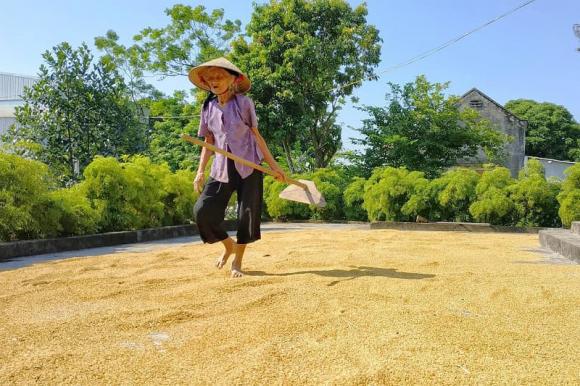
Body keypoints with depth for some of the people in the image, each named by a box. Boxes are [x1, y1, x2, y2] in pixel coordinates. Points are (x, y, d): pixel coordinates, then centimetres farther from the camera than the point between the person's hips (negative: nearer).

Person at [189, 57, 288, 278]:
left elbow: (256, 135, 3)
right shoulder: (208, 108, 8)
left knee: (247, 214, -2)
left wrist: (273, 164, 1)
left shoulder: (243, 103, -2)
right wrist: (201, 171, 3)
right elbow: (208, 142, 12)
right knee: (203, 211, -10)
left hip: (249, 166, -3)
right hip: (222, 168, 3)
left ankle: (237, 261, 17)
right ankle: (229, 245, 17)